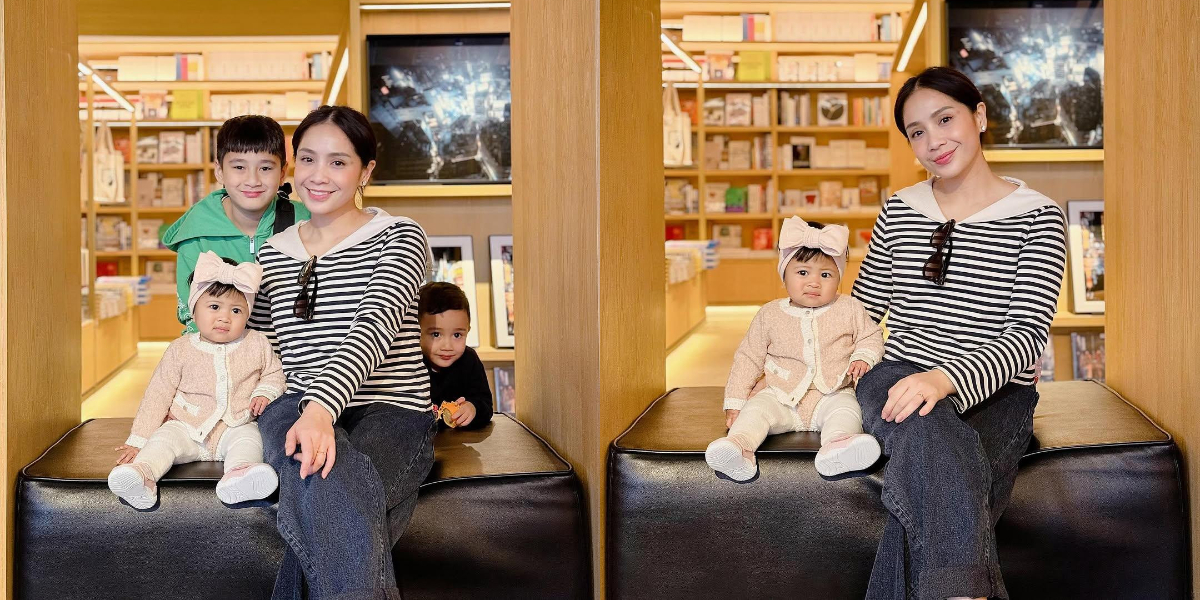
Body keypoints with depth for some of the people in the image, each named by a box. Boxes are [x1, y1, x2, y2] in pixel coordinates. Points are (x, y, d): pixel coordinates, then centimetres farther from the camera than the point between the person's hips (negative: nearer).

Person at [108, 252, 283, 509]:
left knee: (248, 439, -30)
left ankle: (238, 475, -59)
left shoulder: (256, 345, 2)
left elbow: (274, 373, 19)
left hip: (236, 427, 0)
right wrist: (138, 440, -1)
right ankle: (142, 474, -52)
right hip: (187, 427, 1)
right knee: (165, 437, -26)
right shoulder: (181, 350, 0)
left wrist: (264, 392, -6)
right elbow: (158, 394, 3)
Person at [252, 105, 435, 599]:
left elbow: (376, 327, -17)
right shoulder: (272, 252, 17)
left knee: (324, 507, -38)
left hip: (391, 413, -2)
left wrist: (323, 405, -35)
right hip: (298, 407, 3)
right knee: (330, 484, -37)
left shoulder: (399, 239, 2)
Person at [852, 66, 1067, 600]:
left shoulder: (1036, 218, 1)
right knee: (930, 439, -37)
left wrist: (947, 377, -28)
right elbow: (862, 309, 21)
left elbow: (1028, 333, -11)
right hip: (900, 377, 2)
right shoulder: (898, 211, 13)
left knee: (929, 502, -34)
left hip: (994, 394, -1)